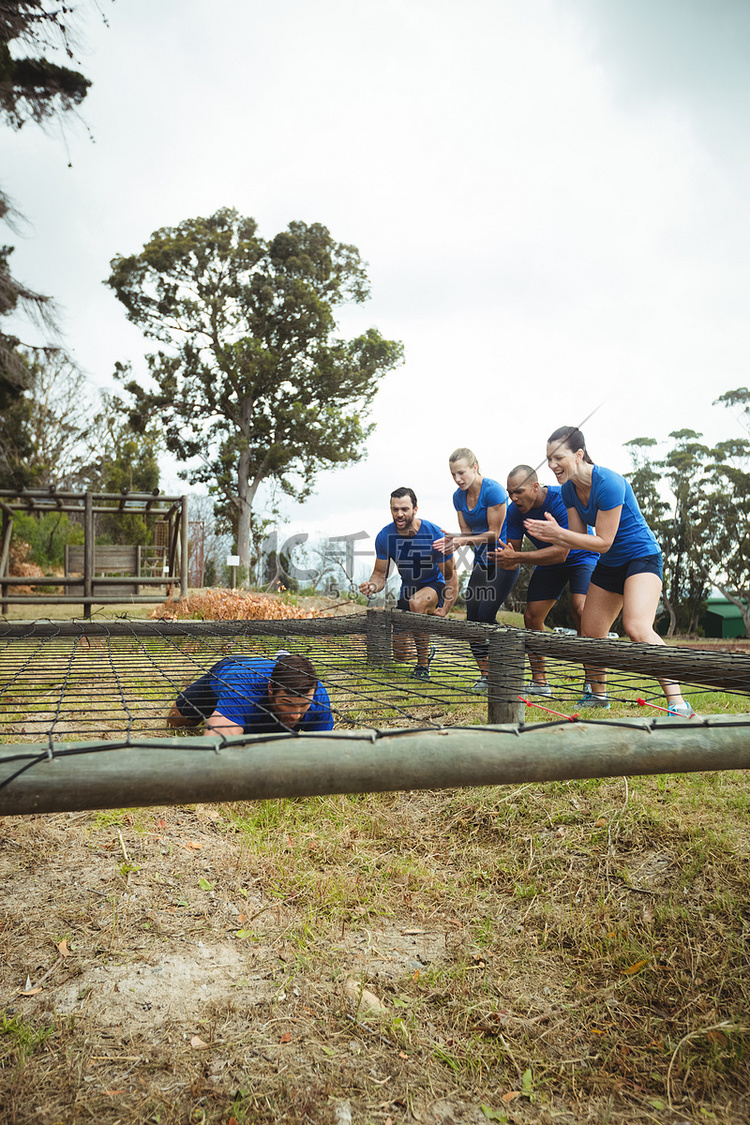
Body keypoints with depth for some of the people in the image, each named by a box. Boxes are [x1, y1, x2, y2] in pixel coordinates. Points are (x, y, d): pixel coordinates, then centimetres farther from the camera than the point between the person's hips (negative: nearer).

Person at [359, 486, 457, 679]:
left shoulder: (435, 535, -24)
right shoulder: (384, 537, -14)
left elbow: (451, 578, -15)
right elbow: (380, 574, -5)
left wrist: (444, 610, -24)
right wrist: (372, 586, -30)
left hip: (435, 586, -4)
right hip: (407, 589, 4)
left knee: (417, 602, -41)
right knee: (402, 656, 1)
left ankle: (423, 665, -22)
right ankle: (427, 650, 40)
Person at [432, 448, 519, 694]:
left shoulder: (493, 490, -18)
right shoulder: (459, 496, 4)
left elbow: (494, 534, -17)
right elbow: (467, 534, 5)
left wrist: (463, 540, -26)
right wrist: (453, 539, -16)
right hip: (481, 561, 7)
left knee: (485, 615, -15)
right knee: (472, 617, 0)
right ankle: (485, 675, 10)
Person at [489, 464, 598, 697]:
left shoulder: (561, 499, -33)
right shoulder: (514, 511, -14)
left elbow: (561, 552, -38)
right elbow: (513, 552, -10)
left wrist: (515, 558, -41)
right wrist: (505, 558, -36)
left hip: (581, 557, -6)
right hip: (548, 563, 6)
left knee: (580, 608, -27)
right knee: (531, 617, -2)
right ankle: (539, 682, 11)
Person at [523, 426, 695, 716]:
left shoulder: (608, 483, -26)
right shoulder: (568, 490, -2)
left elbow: (603, 541, -24)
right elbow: (577, 538, 0)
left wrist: (557, 533, -25)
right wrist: (551, 535, -20)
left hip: (641, 556, -8)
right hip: (609, 564, 8)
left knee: (637, 628, -28)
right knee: (589, 634, 9)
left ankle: (678, 704, -24)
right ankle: (597, 695, 31)